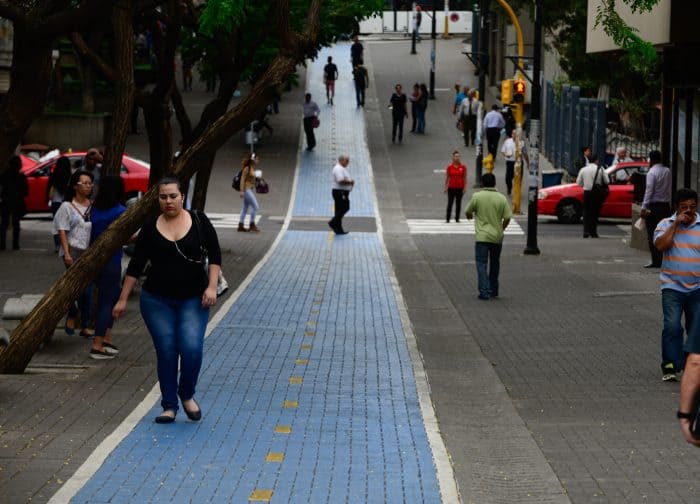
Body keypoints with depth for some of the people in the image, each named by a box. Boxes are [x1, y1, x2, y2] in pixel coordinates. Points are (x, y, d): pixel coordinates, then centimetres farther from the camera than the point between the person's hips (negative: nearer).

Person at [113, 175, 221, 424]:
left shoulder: (199, 221, -2)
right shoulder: (150, 228, -1)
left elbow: (214, 255, 1)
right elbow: (136, 265, 2)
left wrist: (211, 286, -10)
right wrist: (122, 300, 1)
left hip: (193, 299, -1)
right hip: (157, 300, 1)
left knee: (191, 348, -15)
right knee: (166, 352, -1)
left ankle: (187, 395, 10)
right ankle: (169, 406, 11)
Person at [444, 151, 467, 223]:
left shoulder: (463, 167, -2)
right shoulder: (449, 167, -2)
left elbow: (465, 178, 1)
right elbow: (447, 177, 3)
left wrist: (465, 188, -2)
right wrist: (446, 187, 2)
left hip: (460, 188, 1)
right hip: (451, 187, -1)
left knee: (458, 203, 6)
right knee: (450, 203, 0)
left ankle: (457, 218, 13)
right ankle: (447, 218, 6)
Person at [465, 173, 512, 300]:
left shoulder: (477, 197, -7)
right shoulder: (502, 198, -2)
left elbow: (467, 212, 4)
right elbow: (507, 218, -3)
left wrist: (470, 216, 28)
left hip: (482, 237, -3)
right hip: (497, 237, 3)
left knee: (482, 264, -2)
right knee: (495, 263, 18)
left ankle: (484, 292, -13)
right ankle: (493, 290, 27)